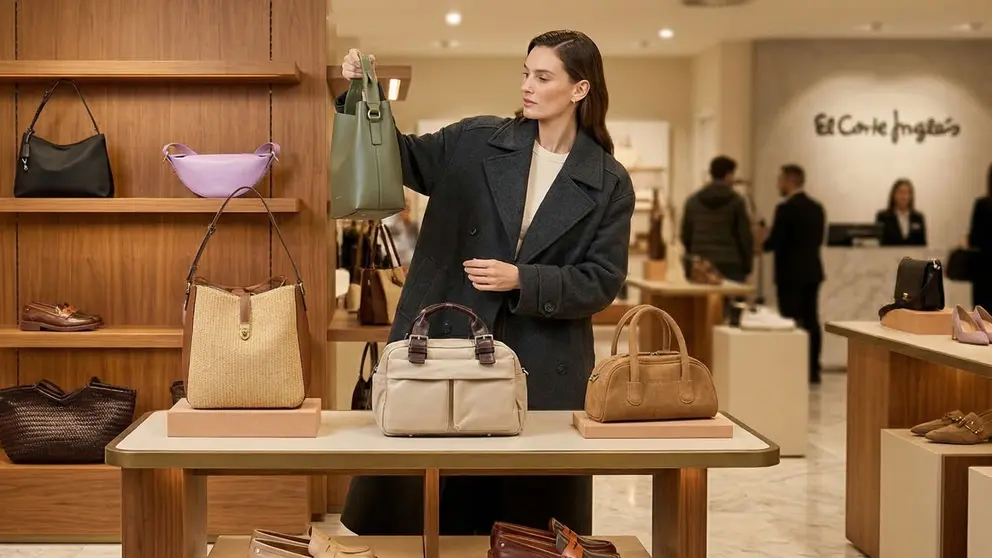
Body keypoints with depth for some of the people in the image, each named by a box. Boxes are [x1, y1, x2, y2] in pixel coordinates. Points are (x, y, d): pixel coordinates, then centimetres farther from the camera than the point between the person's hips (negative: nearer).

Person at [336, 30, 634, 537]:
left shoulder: (609, 183, -1)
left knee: (533, 514, 7)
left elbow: (601, 283, -4)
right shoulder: (477, 142, 4)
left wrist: (521, 280, -15)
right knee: (434, 508, 5)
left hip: (543, 368, -1)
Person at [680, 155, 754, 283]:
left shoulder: (692, 201, 8)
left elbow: (686, 235, 11)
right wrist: (747, 266, 6)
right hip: (730, 266, -3)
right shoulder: (736, 201, -3)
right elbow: (745, 236, -3)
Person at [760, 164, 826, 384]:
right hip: (812, 271, 8)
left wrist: (763, 240, 6)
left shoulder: (785, 208, -14)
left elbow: (773, 242, -15)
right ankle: (812, 370, 11)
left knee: (791, 322, -4)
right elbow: (818, 240, 15)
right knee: (811, 319, 8)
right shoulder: (817, 207, 10)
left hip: (791, 273, -7)